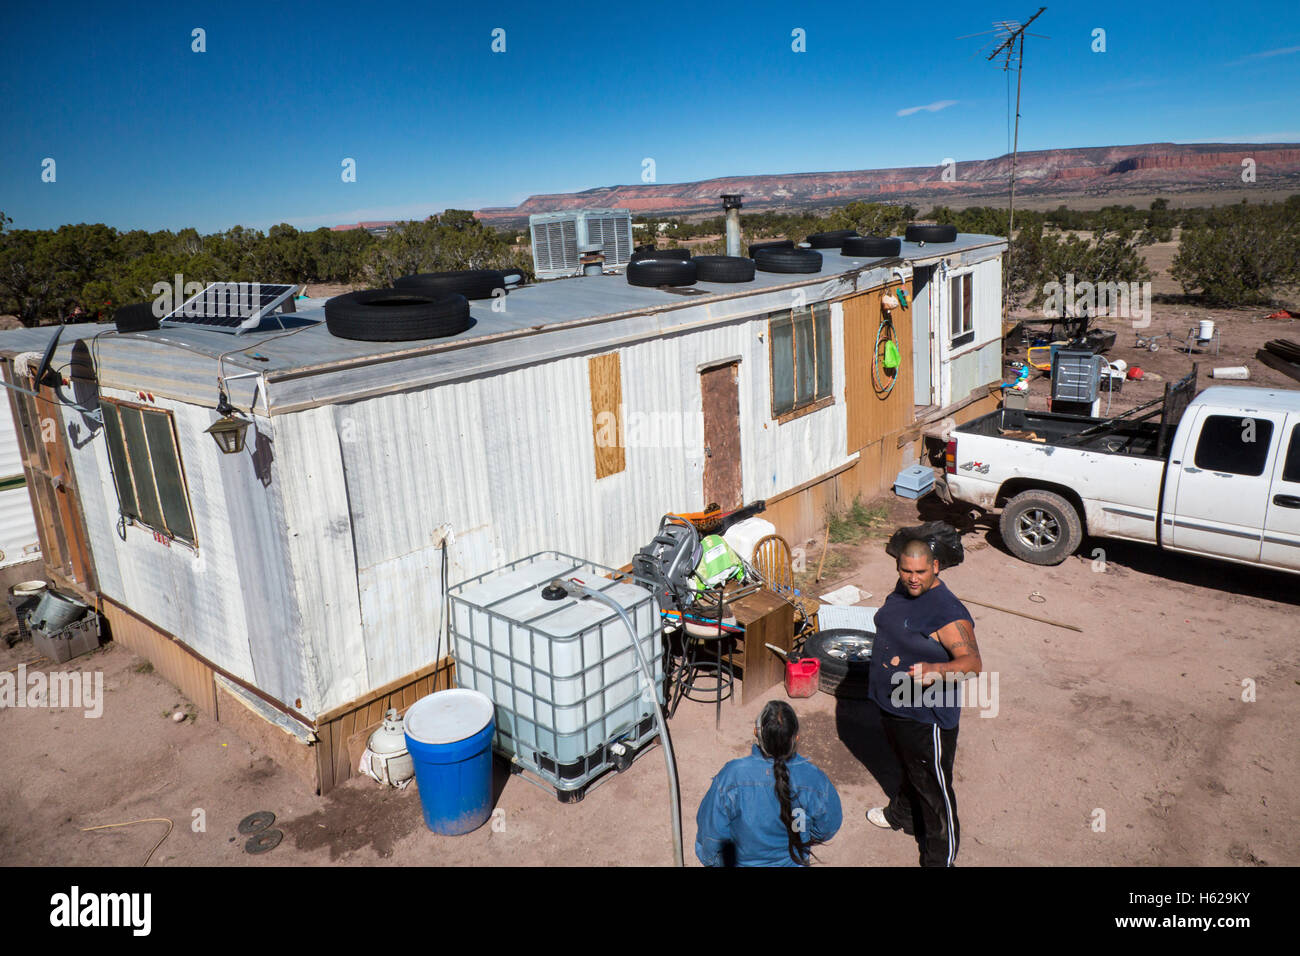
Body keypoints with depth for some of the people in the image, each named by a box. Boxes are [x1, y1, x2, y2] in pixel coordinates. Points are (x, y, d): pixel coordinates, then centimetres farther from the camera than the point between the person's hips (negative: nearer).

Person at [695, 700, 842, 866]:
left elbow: (710, 831, -17)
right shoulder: (816, 781, -27)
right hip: (796, 861, 1)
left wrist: (713, 862, 3)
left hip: (743, 860, -1)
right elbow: (827, 829, -8)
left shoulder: (731, 777, -30)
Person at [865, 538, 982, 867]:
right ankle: (902, 814, 55)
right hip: (891, 704, 8)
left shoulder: (948, 612, -28)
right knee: (908, 768, 31)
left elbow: (973, 662, -36)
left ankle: (940, 856, 27)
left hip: (925, 716, -8)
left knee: (933, 786, 9)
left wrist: (935, 670, -52)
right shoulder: (903, 590, -2)